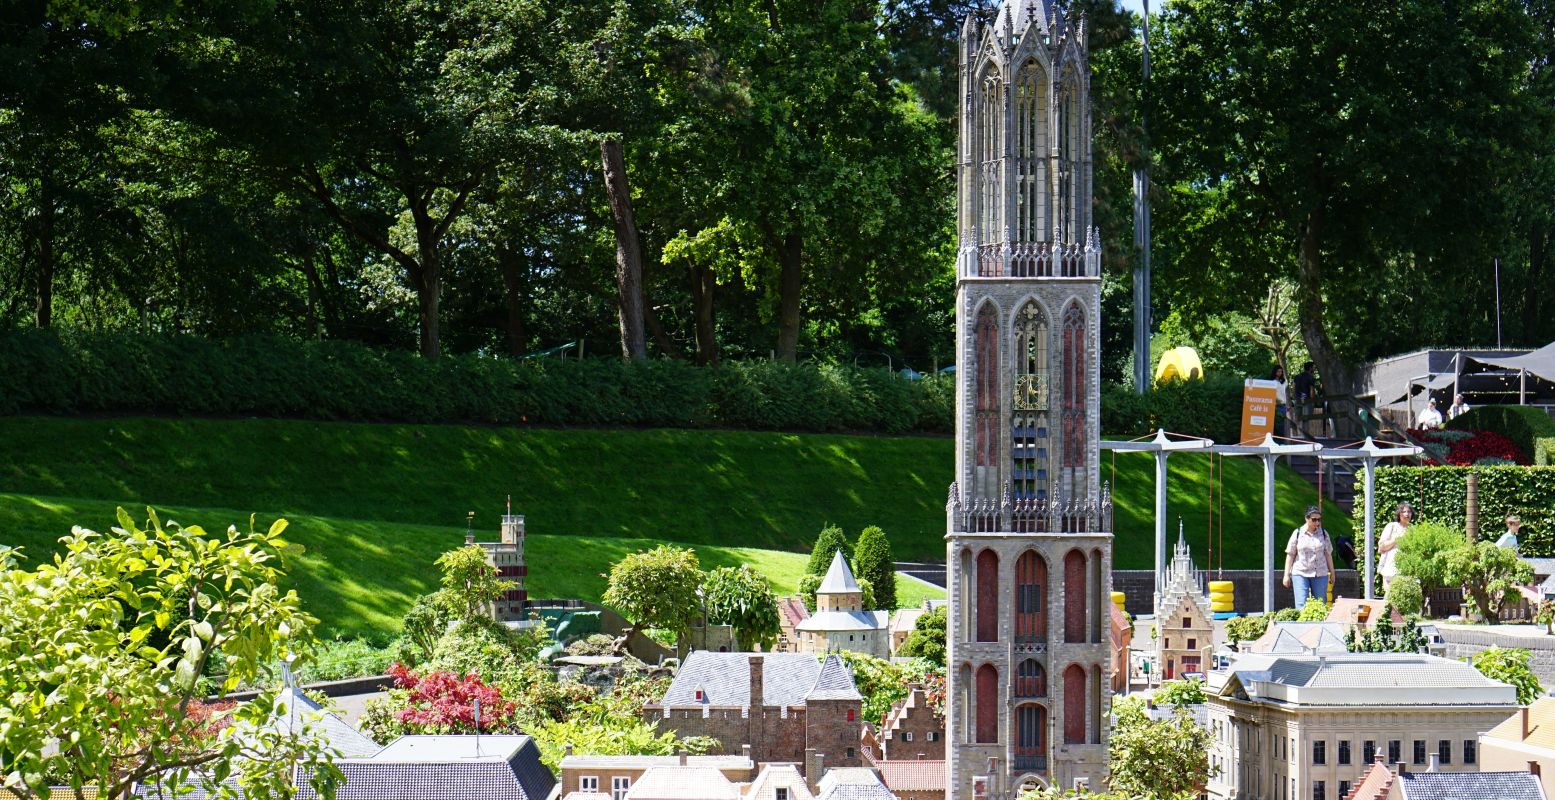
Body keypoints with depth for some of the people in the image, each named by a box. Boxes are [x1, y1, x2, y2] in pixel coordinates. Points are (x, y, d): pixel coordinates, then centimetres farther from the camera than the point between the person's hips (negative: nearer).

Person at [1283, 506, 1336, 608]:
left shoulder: (1323, 534, 8)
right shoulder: (1298, 533, 2)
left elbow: (1328, 554, 13)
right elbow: (1290, 555, 4)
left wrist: (1332, 573, 14)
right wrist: (1286, 575, 1)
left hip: (1320, 574, 2)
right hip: (1300, 574, -2)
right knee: (1301, 605, -11)